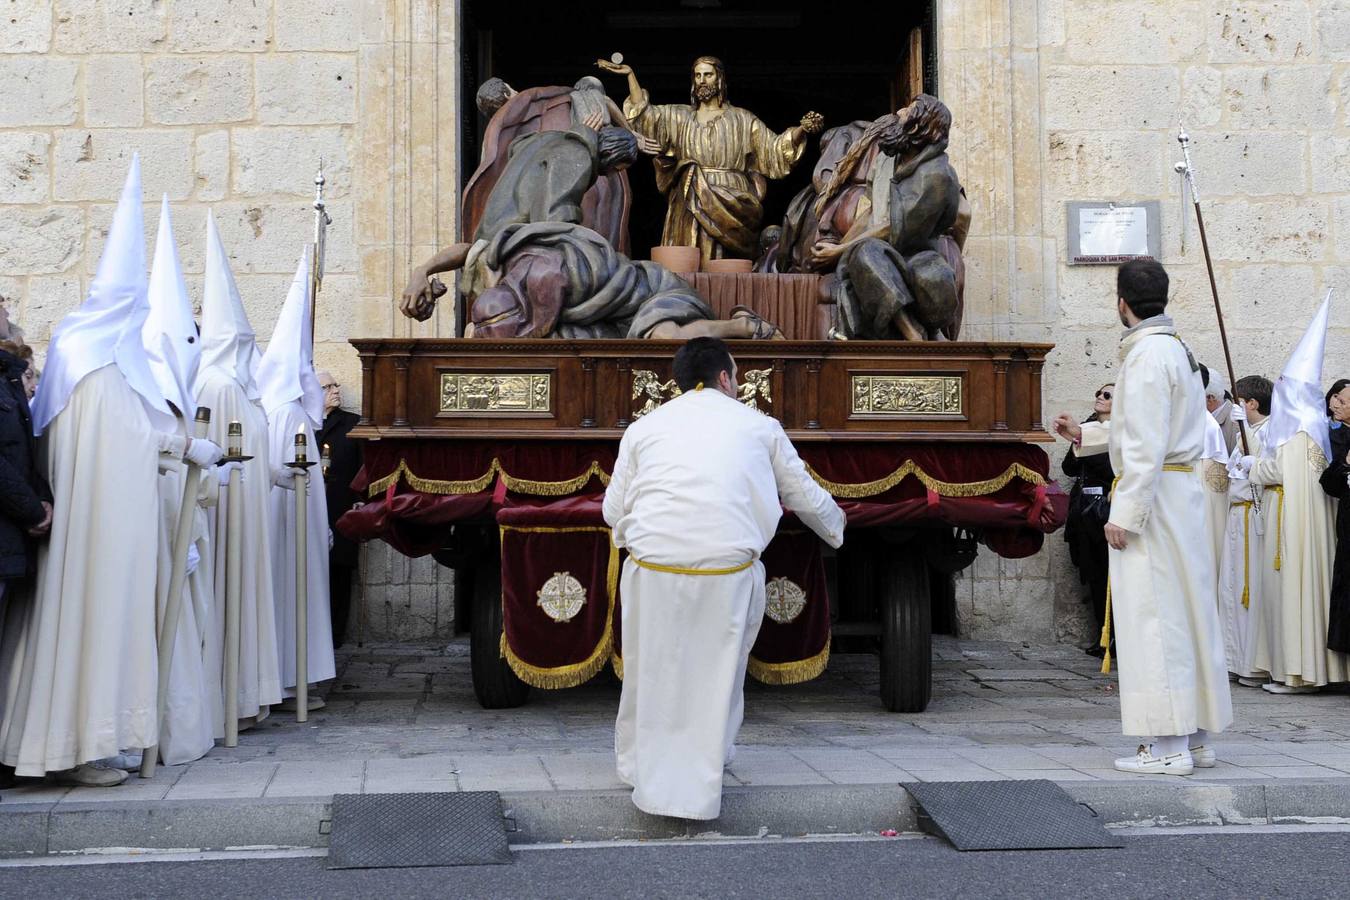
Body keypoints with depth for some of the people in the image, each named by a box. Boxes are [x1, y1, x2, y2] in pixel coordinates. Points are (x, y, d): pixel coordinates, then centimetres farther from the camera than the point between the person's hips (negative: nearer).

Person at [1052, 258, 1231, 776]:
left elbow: (1147, 446, -20)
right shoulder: (1175, 348, 17)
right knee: (1186, 614, 12)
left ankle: (1168, 745, -3)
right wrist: (1084, 435, 31)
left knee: (1153, 618, -6)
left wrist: (1125, 515, -20)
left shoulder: (1148, 354, -15)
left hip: (1152, 492, -10)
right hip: (1182, 492, 10)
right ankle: (1195, 738, 19)